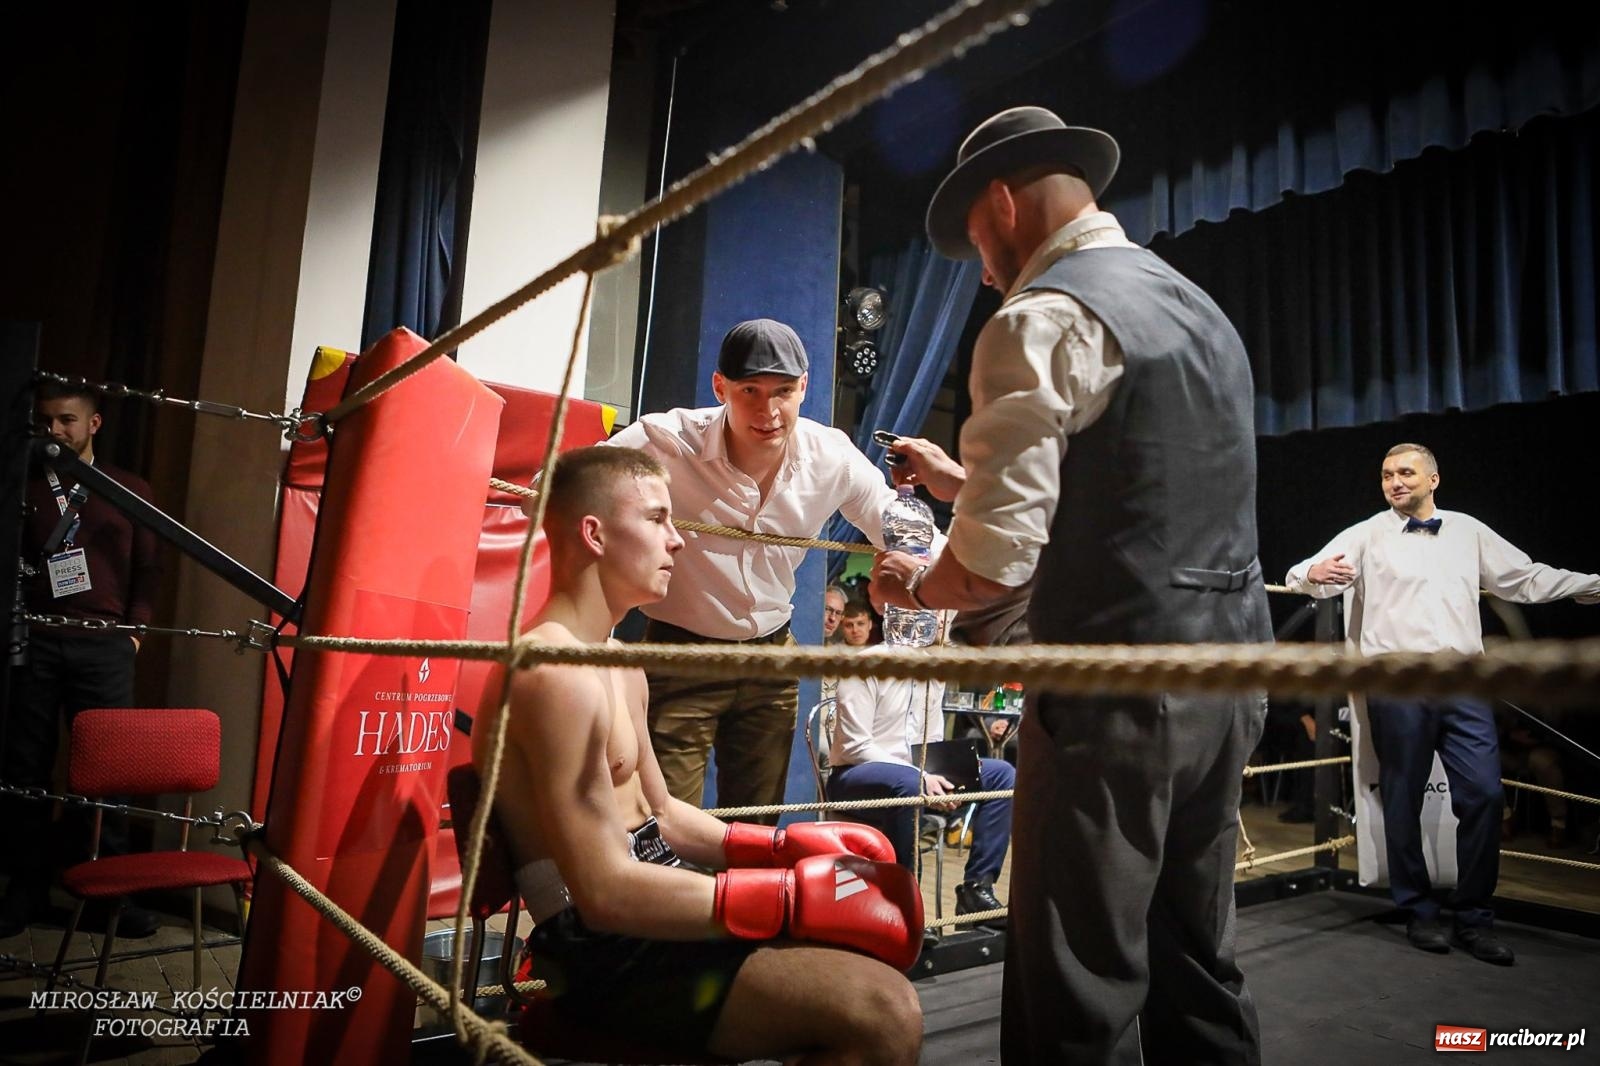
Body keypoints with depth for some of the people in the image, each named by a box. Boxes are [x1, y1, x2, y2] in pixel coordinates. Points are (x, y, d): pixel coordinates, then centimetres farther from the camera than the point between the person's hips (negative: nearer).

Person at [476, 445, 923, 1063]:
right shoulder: (557, 673, -20)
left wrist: (788, 847, 4)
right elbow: (608, 892, -24)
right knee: (882, 1012, -22)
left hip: (644, 922, 10)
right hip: (610, 953, -10)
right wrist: (794, 895, -22)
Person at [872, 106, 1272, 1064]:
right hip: (1229, 681, 9)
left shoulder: (1045, 318, -10)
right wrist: (965, 479, 26)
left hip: (1119, 688, -9)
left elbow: (994, 563, -18)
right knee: (1197, 968, 20)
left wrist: (912, 583, 3)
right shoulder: (1199, 307, 18)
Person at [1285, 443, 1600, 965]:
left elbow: (1526, 579, 22)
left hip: (1463, 682, 3)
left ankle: (1475, 918, 13)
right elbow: (1304, 574, -9)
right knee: (1403, 800, 4)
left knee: (1483, 794, -1)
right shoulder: (1367, 535, 2)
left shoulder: (1469, 531, 15)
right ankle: (1418, 912, 19)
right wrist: (1313, 574, -33)